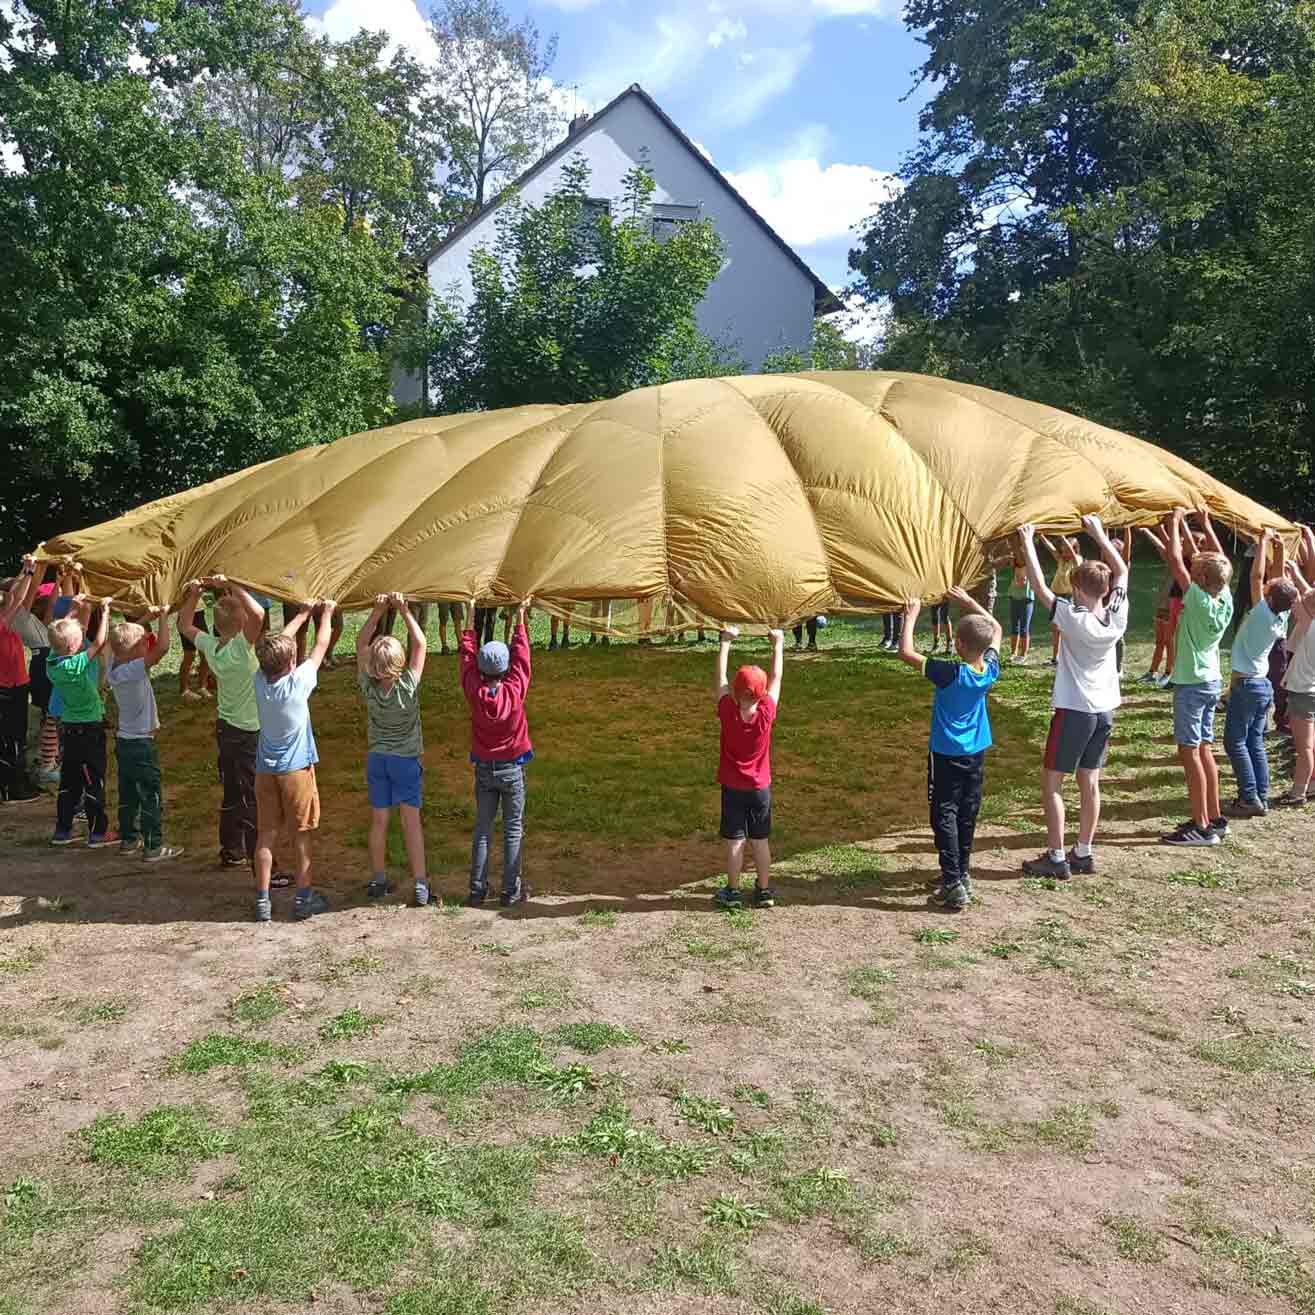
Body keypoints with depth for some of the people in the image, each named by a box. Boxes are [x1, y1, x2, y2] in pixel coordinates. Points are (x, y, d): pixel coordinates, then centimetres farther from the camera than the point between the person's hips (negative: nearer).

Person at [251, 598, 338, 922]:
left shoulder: (259, 681, -6)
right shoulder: (298, 683, -17)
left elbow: (278, 643, 8)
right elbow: (320, 647, -5)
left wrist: (303, 613, 18)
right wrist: (326, 613, 9)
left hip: (265, 769, 4)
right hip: (296, 768, -4)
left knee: (266, 834, 7)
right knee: (301, 835, 7)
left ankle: (263, 901, 10)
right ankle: (304, 898, 13)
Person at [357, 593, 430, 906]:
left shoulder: (368, 688, -15)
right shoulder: (408, 687, -22)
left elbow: (360, 643, -6)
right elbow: (420, 643, -14)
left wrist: (378, 611, -15)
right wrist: (403, 610, -16)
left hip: (376, 759, 2)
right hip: (407, 759, -2)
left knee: (379, 820, 12)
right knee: (411, 820, 2)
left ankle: (378, 880, 23)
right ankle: (420, 883, 2)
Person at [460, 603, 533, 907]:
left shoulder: (474, 691, -14)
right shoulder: (515, 690, -18)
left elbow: (467, 653, -1)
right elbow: (521, 654, -7)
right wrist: (520, 618, 4)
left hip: (484, 769, 2)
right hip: (512, 768, -2)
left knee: (482, 829, 11)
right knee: (513, 830, 7)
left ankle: (477, 890, 13)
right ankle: (511, 890, 10)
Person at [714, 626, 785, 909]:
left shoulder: (727, 712, -18)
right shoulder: (766, 713, -16)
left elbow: (720, 676, -6)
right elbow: (776, 678, -4)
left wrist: (726, 641, 3)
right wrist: (778, 644, 7)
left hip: (732, 788, -1)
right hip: (760, 788, 1)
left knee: (735, 841, 6)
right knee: (761, 840, 10)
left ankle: (733, 892, 14)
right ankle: (764, 891, 18)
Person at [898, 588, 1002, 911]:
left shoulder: (950, 675, -25)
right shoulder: (991, 669, -9)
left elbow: (906, 652, -21)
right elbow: (997, 629, 11)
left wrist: (911, 617, -9)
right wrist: (970, 602, 12)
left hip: (946, 754, -6)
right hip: (977, 752, 6)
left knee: (944, 816, -1)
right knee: (967, 814, 16)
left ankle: (954, 885, -6)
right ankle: (963, 873, 28)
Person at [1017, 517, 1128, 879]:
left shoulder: (1073, 618, -18)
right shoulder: (1117, 617, -4)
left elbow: (1039, 588, -17)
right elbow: (1121, 570, 10)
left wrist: (1028, 544, -10)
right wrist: (1099, 534, 13)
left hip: (1074, 711, -6)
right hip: (1105, 711, 6)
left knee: (1051, 781, 3)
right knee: (1090, 782, 13)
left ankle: (1056, 858, 4)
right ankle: (1083, 854, 20)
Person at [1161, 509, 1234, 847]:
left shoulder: (1197, 600, -20)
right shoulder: (1225, 599, -1)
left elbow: (1175, 560, -18)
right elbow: (1221, 563, 14)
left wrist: (1176, 523, -6)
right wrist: (1206, 526, 18)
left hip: (1191, 684, -8)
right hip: (1212, 681, 8)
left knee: (1189, 752, -4)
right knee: (1204, 749, 15)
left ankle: (1202, 826, -3)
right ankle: (1215, 817, 22)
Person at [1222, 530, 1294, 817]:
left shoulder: (1262, 613, -19)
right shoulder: (1282, 616, -1)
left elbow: (1257, 577, -21)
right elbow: (1280, 580, 10)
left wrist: (1264, 541, -14)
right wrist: (1279, 550, 5)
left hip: (1246, 685, -8)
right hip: (1264, 684, 8)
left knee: (1235, 743, -2)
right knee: (1255, 743, 11)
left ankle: (1250, 799, -4)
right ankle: (1262, 798, 12)